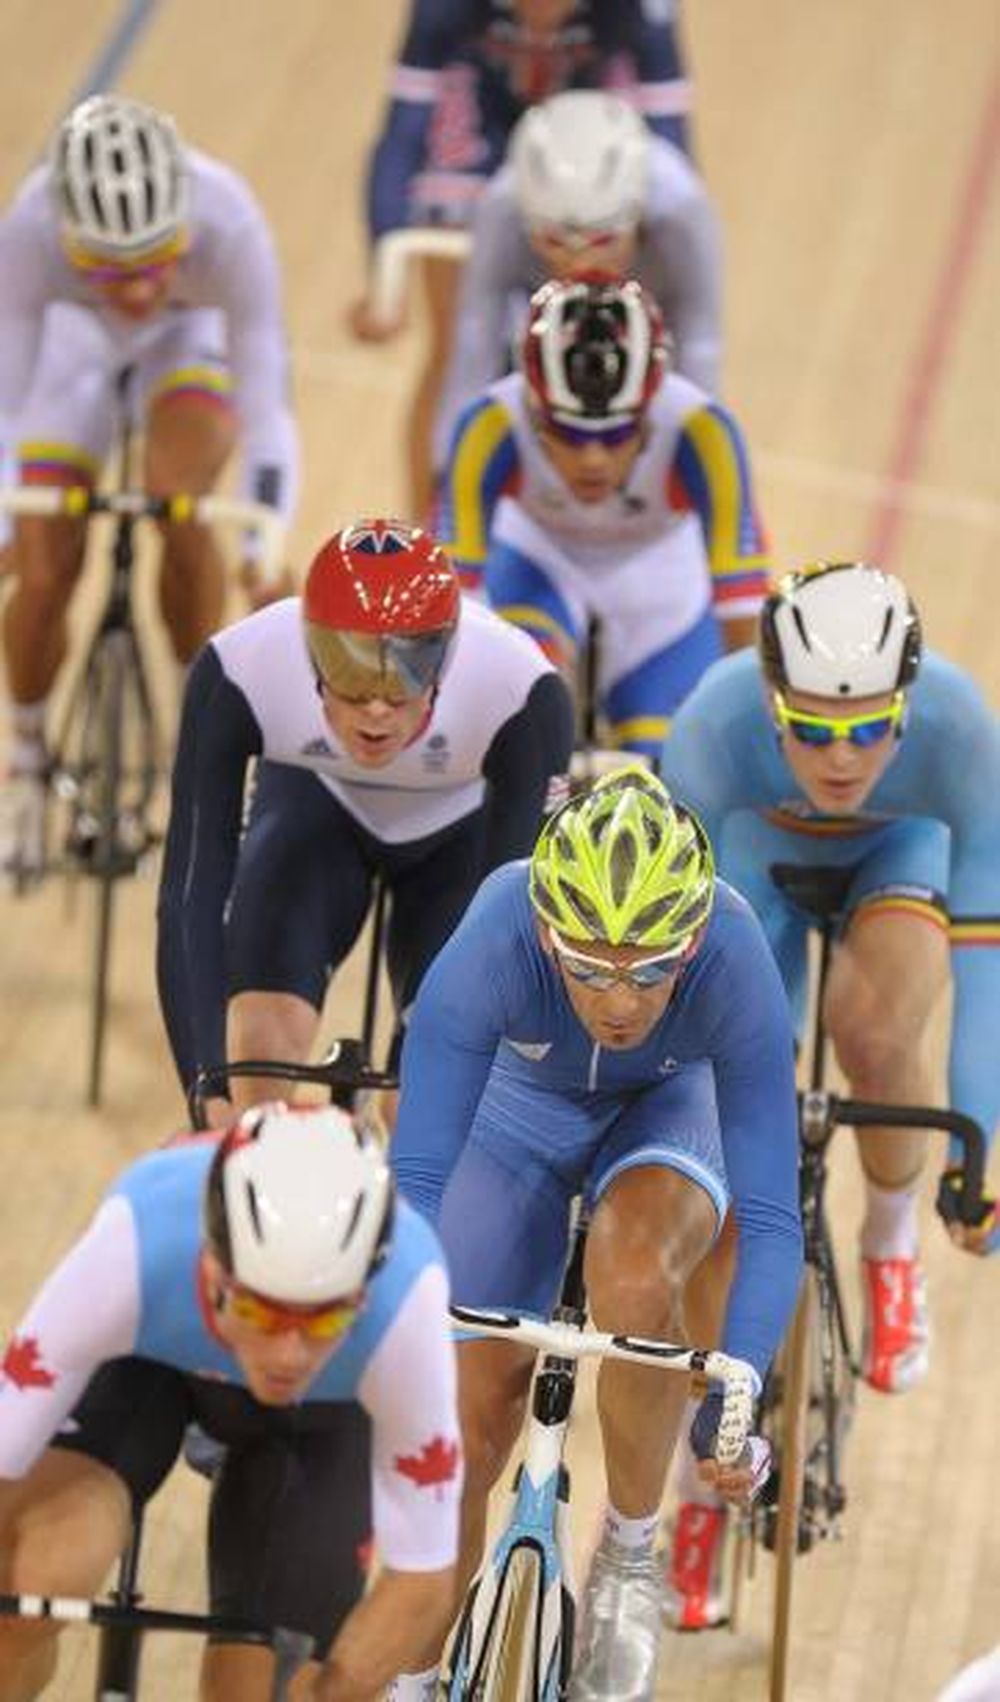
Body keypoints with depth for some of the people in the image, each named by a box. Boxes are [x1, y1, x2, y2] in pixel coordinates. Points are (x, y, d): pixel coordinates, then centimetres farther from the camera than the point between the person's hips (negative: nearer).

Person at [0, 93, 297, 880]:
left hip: (193, 339, -1)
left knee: (177, 505, -28)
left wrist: (263, 544, -46)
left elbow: (265, 410, -38)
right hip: (74, 341, 1)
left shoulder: (228, 224, -40)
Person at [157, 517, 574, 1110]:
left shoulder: (525, 695, -40)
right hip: (317, 803, 1)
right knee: (261, 1049, -21)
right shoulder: (235, 676, -38)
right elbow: (192, 892, -36)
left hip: (462, 831, -1)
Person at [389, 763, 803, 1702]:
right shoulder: (488, 948, -39)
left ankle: (629, 1558, -12)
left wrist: (737, 1403, -45)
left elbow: (769, 1215, -36)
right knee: (468, 1434, 1)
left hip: (665, 1111, -1)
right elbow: (417, 1177, -38)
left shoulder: (737, 966, -38)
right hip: (521, 1113, 1)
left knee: (636, 1278, -34)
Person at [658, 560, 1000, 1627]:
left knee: (874, 1030, -31)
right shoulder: (717, 725, -40)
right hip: (761, 849, 0)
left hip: (903, 849, 0)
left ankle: (892, 1242, 3)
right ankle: (705, 1480, 9)